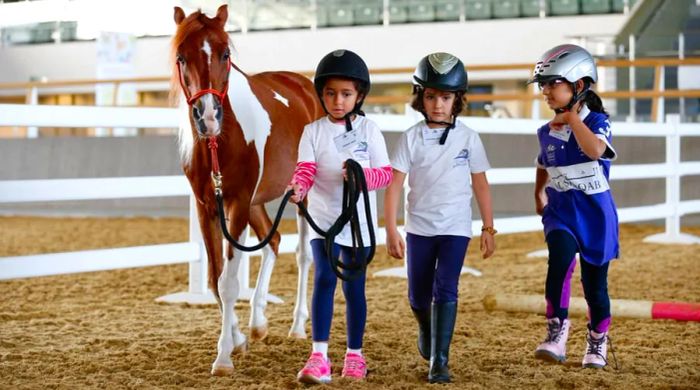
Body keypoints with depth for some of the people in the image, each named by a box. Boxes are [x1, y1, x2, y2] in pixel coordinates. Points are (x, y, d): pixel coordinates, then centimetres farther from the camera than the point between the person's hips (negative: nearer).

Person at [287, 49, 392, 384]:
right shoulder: (313, 131, -1)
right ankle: (319, 356, -15)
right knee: (324, 278, -15)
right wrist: (298, 187, -34)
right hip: (323, 218, -1)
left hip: (359, 221, 1)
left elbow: (385, 174, -1)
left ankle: (354, 354, 23)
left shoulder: (369, 130, -1)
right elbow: (306, 170, -11)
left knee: (354, 287, 8)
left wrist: (363, 176, -22)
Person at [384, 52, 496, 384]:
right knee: (418, 296, 12)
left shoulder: (467, 138, -2)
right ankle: (426, 331, 44)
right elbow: (394, 185, -6)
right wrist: (391, 231, -11)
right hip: (419, 227, 1)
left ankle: (439, 360, -11)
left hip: (455, 228, -1)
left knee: (445, 290, -14)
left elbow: (480, 184, 4)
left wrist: (488, 228, 4)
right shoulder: (411, 138, -3)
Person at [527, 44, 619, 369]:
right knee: (560, 258, -27)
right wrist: (539, 195, 18)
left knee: (595, 281, 8)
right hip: (560, 212, 3)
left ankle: (597, 343, 28)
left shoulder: (596, 122, -10)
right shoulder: (547, 132, 5)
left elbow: (595, 150, -33)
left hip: (595, 213, -2)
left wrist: (572, 116, -24)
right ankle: (556, 334, -29)